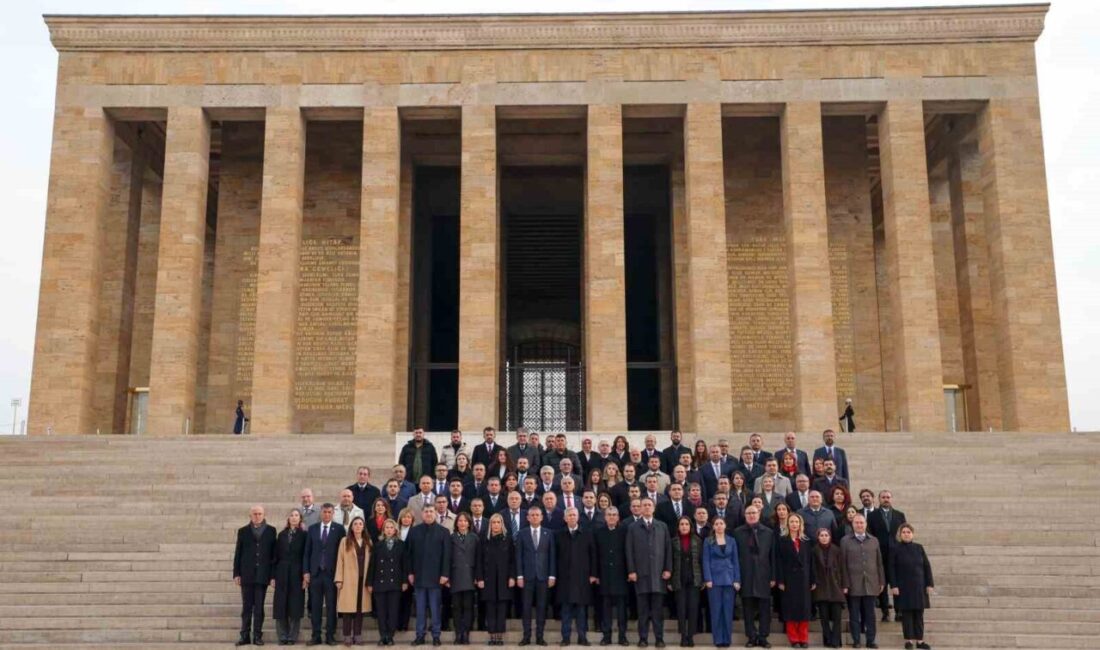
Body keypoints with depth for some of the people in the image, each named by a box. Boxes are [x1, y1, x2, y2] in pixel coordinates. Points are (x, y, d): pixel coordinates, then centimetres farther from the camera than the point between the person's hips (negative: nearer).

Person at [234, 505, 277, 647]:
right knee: (246, 607, 3)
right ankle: (245, 635, 8)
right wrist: (236, 574, 0)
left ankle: (257, 636, 6)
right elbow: (237, 554, 7)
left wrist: (273, 574, -1)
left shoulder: (271, 531, 6)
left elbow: (274, 553, 4)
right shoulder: (243, 531, 8)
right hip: (247, 575, 1)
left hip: (262, 575, -1)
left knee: (259, 607, 1)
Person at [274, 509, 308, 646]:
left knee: (295, 605, -2)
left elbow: (306, 556, -2)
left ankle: (292, 637, 5)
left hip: (297, 574, -3)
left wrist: (305, 575, -10)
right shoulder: (281, 534, 10)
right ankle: (282, 637, 8)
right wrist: (273, 575, 1)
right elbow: (276, 556, 8)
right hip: (282, 573, 3)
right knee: (281, 606, 1)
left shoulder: (304, 535, 1)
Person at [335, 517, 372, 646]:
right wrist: (339, 579, -7)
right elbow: (340, 561, 0)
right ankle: (347, 636, 1)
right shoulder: (345, 541, 3)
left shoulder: (368, 542, 10)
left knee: (360, 608, 3)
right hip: (349, 580, -2)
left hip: (363, 580, 2)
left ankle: (358, 636, 9)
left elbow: (370, 562, 8)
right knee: (348, 608, -4)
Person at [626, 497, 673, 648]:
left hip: (659, 572, 1)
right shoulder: (633, 528, 9)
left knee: (658, 608, 1)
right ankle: (643, 638, 5)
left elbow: (668, 549, 8)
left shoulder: (663, 527, 12)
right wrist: (631, 571, -5)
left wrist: (668, 569, -1)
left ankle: (659, 638, 5)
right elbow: (629, 551, 3)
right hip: (641, 573, -1)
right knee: (643, 609, 1)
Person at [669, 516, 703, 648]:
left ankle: (691, 636, 4)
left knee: (693, 608, -1)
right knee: (681, 608, 0)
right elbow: (670, 562, 3)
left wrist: (703, 579, 0)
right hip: (679, 580, -1)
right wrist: (669, 581, -1)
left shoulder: (697, 541, 5)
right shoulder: (673, 542, 3)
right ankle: (683, 637, 5)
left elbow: (701, 561, 5)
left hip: (694, 580, 1)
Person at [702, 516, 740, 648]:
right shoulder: (708, 541, 3)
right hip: (714, 579, -2)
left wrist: (737, 580, -1)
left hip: (729, 578, 2)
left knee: (728, 610, 2)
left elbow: (735, 561, 7)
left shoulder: (731, 540, 8)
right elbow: (706, 561, -1)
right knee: (716, 610, -1)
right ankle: (718, 639, 4)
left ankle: (727, 639, 7)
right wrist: (708, 579, -11)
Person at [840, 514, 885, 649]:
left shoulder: (874, 541, 12)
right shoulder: (845, 541, 4)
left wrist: (882, 581, 8)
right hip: (853, 584, -2)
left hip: (871, 583, 2)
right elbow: (843, 564, 0)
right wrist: (844, 584, -5)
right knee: (854, 614, 2)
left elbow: (879, 563, 12)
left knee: (870, 614, 4)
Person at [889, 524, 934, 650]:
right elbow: (891, 569, -4)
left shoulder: (919, 548, 6)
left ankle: (919, 640, 10)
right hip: (903, 587, -3)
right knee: (906, 614, 0)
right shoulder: (895, 549, -2)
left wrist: (929, 584, 1)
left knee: (919, 614, 5)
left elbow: (927, 566, 7)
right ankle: (909, 640, 6)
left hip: (919, 587, 3)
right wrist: (893, 586, -11)